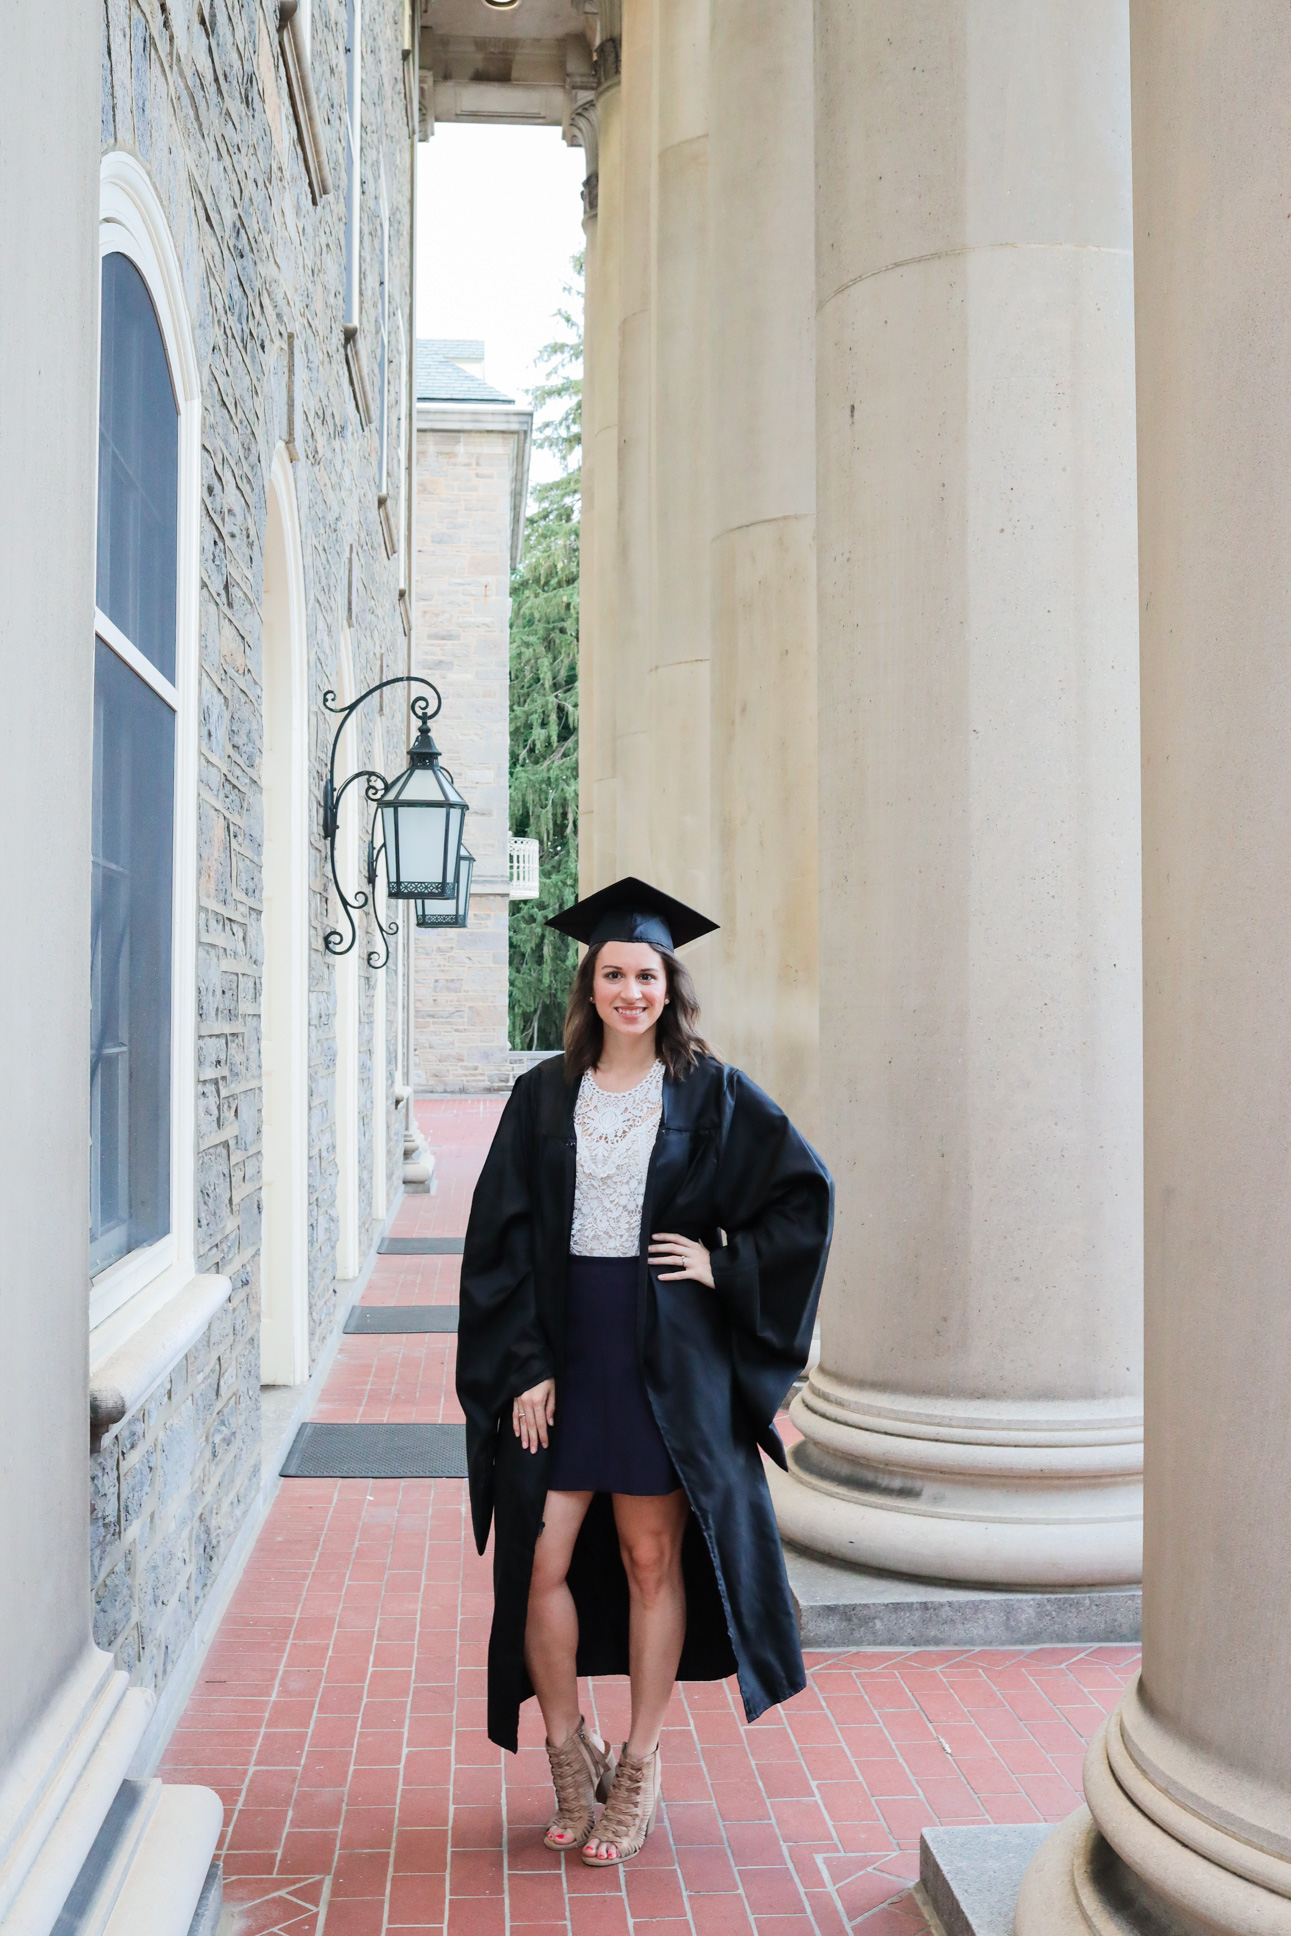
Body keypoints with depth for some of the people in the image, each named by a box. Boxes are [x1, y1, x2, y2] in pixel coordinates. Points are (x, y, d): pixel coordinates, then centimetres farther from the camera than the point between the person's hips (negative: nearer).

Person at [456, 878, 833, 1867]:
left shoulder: (711, 1094, 0)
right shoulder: (544, 1095, 4)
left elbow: (806, 1192, 3)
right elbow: (501, 1235, 1)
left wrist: (725, 1265, -7)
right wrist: (525, 1366, -7)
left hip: (666, 1358, -1)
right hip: (562, 1348, 2)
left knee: (650, 1559, 7)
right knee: (541, 1562, 0)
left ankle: (640, 1765, 24)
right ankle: (569, 1750, 24)